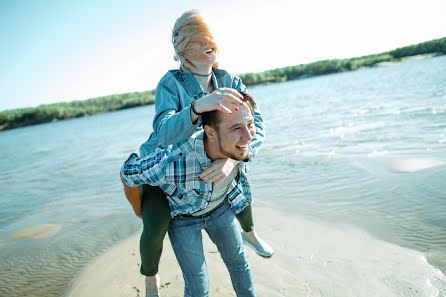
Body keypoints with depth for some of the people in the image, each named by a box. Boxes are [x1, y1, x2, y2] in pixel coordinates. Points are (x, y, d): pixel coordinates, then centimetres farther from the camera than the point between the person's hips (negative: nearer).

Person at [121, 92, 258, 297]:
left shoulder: (242, 135, -31)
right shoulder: (174, 163, -45)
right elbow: (128, 173, -24)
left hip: (219, 205, 4)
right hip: (182, 215, -4)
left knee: (238, 262, 20)